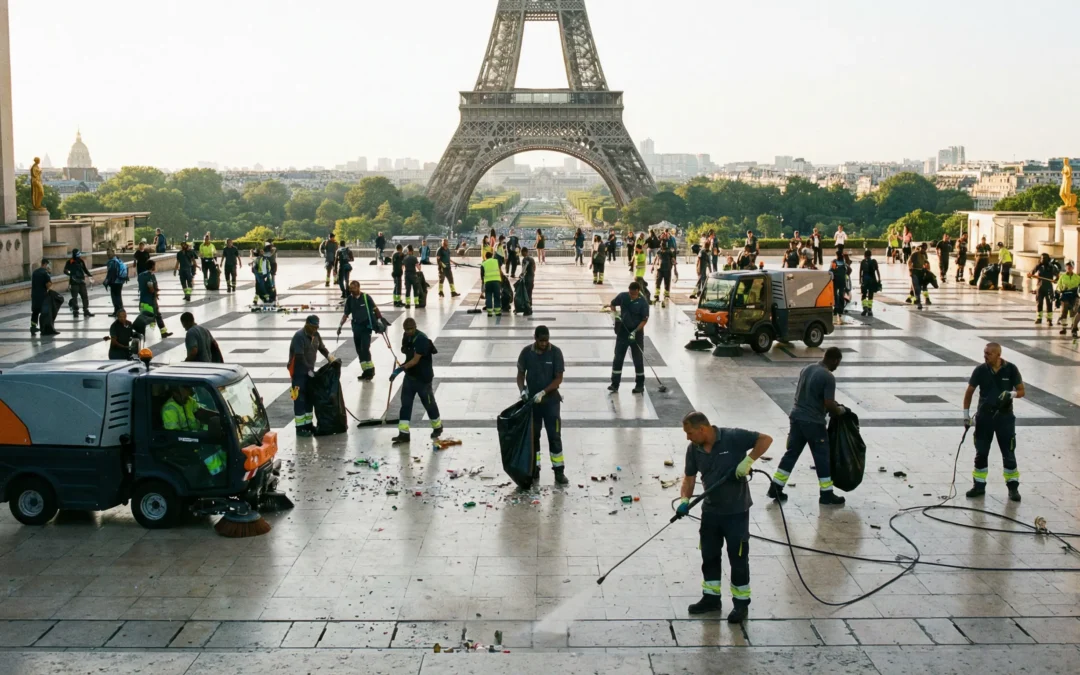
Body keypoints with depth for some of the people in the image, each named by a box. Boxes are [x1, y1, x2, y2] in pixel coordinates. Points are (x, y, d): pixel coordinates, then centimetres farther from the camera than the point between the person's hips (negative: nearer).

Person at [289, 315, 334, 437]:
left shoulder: (315, 335, 5)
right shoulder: (299, 336, -21)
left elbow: (322, 348, 13)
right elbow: (299, 357, -24)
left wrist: (332, 360, -3)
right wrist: (309, 371, -22)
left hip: (310, 370, 8)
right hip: (299, 372, -8)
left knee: (310, 398, 13)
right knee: (300, 399, -7)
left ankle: (308, 423, 23)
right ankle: (300, 427, -4)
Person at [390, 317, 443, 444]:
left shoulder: (422, 340, -24)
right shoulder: (406, 336, 1)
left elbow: (415, 360, -29)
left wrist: (400, 369, -34)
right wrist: (404, 349, -3)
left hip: (423, 377, -7)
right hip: (410, 375, 7)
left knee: (429, 403, 9)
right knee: (405, 404, 1)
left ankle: (437, 427, 32)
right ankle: (404, 433, 2)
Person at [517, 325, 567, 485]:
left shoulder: (555, 352, -10)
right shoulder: (526, 352, -5)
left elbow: (558, 378, -10)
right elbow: (520, 374, 4)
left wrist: (543, 392, -21)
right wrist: (522, 390, -14)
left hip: (550, 400, -2)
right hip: (531, 400, 2)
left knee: (554, 436, -1)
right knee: (532, 436, 9)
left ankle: (559, 471, 5)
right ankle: (534, 469, 19)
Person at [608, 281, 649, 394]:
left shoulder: (643, 303, -15)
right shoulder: (622, 296, -7)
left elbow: (645, 320, -12)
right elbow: (613, 304, 11)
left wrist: (635, 331, -20)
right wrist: (616, 313, -7)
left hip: (637, 332, -3)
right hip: (623, 331, 3)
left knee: (638, 359, 4)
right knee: (618, 358, 3)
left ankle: (640, 384, 14)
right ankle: (615, 383, 9)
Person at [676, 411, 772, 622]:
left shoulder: (733, 437, -20)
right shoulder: (693, 449, -3)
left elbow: (765, 439, -17)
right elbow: (689, 476, 6)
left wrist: (748, 461, -26)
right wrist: (684, 499, -8)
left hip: (736, 510, -6)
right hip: (711, 510, 6)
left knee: (738, 558, 3)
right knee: (709, 555, 14)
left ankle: (741, 603, 16)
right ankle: (711, 597, 29)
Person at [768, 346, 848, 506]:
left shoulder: (807, 369, 9)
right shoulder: (828, 377, -16)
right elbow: (829, 404, -18)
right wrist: (840, 411, 2)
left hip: (796, 417, 7)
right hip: (813, 422, -7)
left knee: (791, 453, 14)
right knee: (822, 457, 6)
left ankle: (775, 488, 14)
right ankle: (826, 494, 14)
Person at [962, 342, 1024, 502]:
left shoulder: (1011, 369, -9)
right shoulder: (980, 370, -5)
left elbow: (1021, 391, -2)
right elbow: (969, 392, 3)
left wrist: (1011, 394, -24)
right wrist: (966, 414, -1)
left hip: (1004, 416, -2)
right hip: (984, 416, 2)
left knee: (1008, 453, 0)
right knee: (981, 453, 6)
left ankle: (1013, 486, 11)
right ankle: (979, 485, 16)